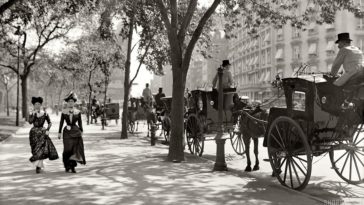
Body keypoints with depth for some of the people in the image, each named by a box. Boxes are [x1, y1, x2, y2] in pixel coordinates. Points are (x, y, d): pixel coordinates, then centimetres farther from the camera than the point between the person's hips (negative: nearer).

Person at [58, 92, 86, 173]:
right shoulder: (64, 112, 1)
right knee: (68, 149, -5)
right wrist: (59, 133, 4)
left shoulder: (78, 112, 3)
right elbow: (61, 122, 4)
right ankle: (67, 165, 13)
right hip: (67, 132, -1)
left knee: (75, 149, -2)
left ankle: (72, 166, 6)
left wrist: (81, 131, 9)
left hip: (76, 131, 1)